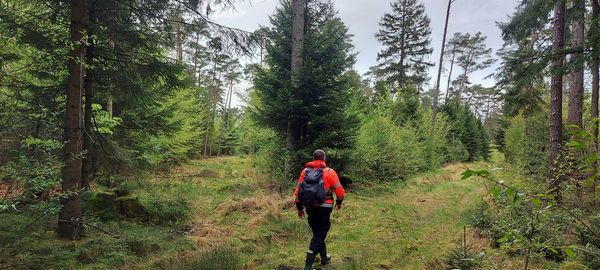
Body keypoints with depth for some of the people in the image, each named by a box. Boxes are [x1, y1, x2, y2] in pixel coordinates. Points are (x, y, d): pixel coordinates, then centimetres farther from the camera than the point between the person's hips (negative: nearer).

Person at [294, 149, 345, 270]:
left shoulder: (305, 171, 3)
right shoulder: (329, 172, -7)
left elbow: (298, 191, 2)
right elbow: (340, 191, -5)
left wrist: (299, 208, 11)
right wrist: (339, 202, 14)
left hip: (310, 208, 4)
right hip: (324, 208, -4)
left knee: (318, 233, 22)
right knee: (319, 236, 1)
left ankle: (324, 257, 38)